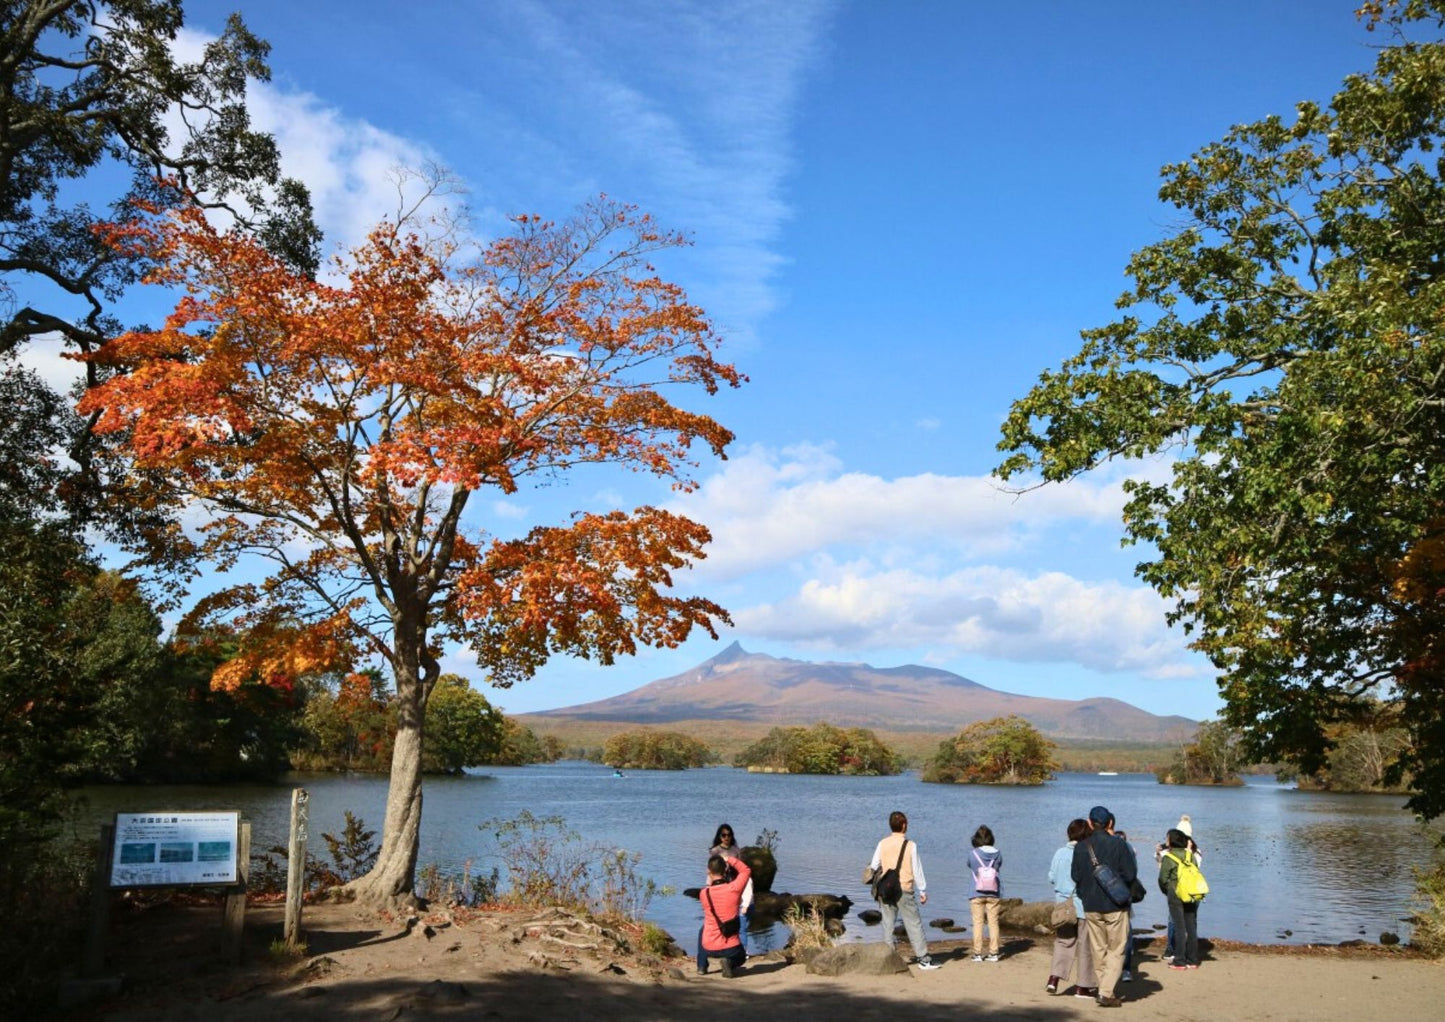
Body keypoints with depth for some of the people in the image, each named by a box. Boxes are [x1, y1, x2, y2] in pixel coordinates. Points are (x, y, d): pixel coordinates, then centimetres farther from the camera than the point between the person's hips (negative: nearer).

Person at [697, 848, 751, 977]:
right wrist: (729, 859, 5)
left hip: (709, 948, 3)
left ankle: (701, 966, 24)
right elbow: (746, 870, 3)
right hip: (731, 949, -3)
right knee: (740, 957, 32)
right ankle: (729, 963, -3)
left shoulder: (703, 894, -10)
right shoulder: (733, 889, -15)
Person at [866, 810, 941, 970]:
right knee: (914, 924, 3)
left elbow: (874, 867, 3)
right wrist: (923, 891, 4)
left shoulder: (882, 844, 0)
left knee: (888, 923, 8)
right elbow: (917, 870, -3)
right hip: (905, 890, -3)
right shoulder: (910, 845, -6)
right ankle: (923, 958, 4)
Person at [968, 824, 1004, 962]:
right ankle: (993, 953, 10)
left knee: (978, 923, 3)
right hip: (993, 893, 2)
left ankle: (977, 953, 4)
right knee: (993, 922, 8)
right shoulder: (997, 854, -4)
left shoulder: (972, 854, -10)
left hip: (977, 894, -2)